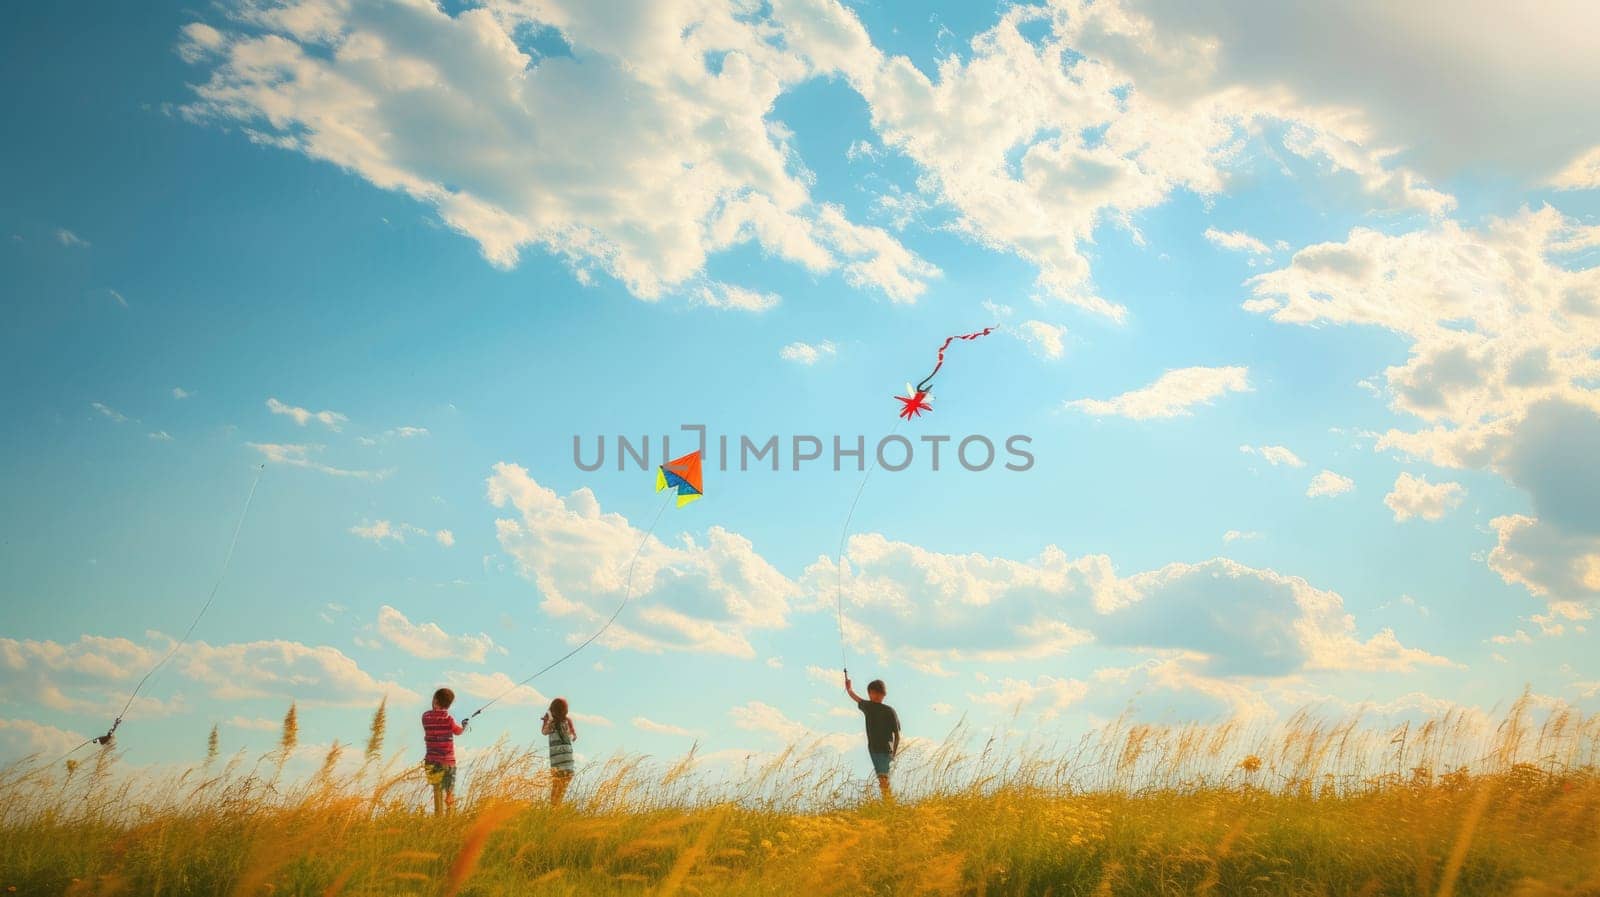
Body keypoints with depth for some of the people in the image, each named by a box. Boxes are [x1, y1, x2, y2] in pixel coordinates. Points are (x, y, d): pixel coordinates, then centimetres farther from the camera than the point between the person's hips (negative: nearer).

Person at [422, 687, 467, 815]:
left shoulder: (426, 717, -1)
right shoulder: (448, 718, -10)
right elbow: (458, 731, 5)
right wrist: (464, 726, 26)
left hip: (432, 761, 3)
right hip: (447, 761, -3)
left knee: (438, 793, 10)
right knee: (450, 794, 5)